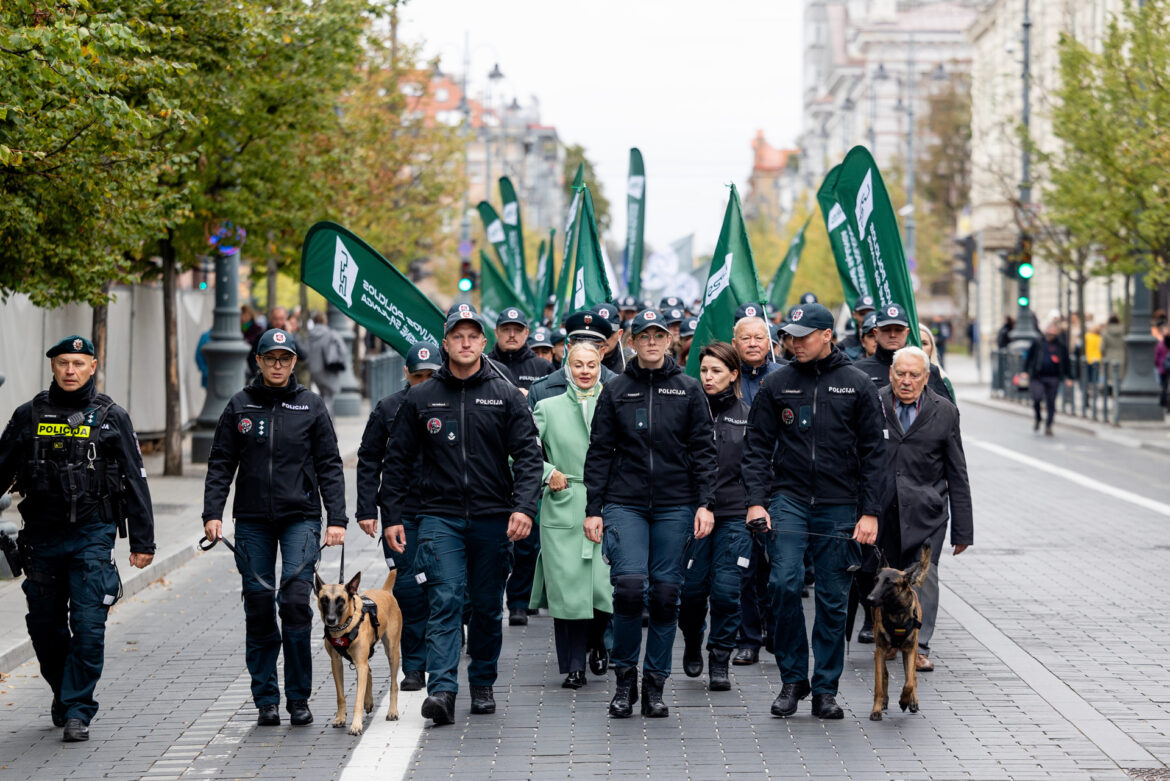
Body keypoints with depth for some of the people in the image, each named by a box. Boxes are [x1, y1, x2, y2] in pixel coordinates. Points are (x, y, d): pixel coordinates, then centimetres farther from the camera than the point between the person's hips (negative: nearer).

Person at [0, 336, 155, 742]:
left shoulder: (111, 418, 2)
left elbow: (135, 481, 3)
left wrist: (142, 541, -1)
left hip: (92, 536, -2)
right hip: (42, 536, 3)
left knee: (88, 626, -10)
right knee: (45, 627, 10)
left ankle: (77, 710, -2)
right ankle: (63, 692, 33)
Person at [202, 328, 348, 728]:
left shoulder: (311, 406, 5)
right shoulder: (240, 406, 7)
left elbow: (329, 466, 5)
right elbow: (220, 464, 7)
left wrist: (337, 519, -3)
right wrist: (212, 513, -4)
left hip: (300, 517, -2)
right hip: (252, 520, 2)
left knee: (295, 599, -13)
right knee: (259, 606, 1)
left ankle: (299, 698, -3)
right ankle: (266, 699, 9)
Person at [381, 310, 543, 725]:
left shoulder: (506, 395, 3)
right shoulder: (420, 398, 5)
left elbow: (528, 454, -2)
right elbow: (398, 460, 9)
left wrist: (524, 506, -16)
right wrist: (391, 516, 3)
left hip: (493, 518, 1)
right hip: (440, 516, -1)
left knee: (488, 606, 9)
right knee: (445, 600, -13)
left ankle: (482, 684, 24)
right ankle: (442, 690, -19)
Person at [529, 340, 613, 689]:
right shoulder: (548, 408, 8)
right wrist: (548, 473, -6)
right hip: (563, 510, 0)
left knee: (606, 587, -8)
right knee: (567, 588, -4)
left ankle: (596, 641, 23)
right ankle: (573, 666, 8)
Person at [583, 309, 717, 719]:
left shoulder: (687, 389, 7)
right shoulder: (616, 390, 7)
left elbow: (703, 450, 6)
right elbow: (599, 452, 7)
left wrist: (705, 503, -4)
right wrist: (593, 509, 2)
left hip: (675, 506, 1)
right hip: (624, 503, -1)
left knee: (666, 593, 0)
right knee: (629, 585, -15)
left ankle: (654, 685, 11)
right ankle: (625, 676, 2)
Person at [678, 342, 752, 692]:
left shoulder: (747, 416, 6)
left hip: (734, 515, 0)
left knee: (726, 590, -5)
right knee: (692, 588, 1)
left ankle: (719, 663, 7)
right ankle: (692, 645, 30)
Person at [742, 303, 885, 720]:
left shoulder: (857, 384, 3)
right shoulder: (777, 384, 5)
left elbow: (873, 451, 4)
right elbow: (757, 446, 7)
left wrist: (870, 512, -2)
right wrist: (756, 501, -6)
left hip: (839, 507, 0)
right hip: (789, 501, 0)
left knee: (833, 599, 3)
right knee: (785, 582, -16)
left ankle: (825, 689, 13)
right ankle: (792, 678, -1)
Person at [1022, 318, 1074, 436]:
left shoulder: (1061, 345, 6)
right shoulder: (1037, 342, 4)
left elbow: (1066, 362, 11)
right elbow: (1029, 357, 10)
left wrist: (1068, 377, 8)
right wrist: (1025, 372, 4)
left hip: (1053, 378, 1)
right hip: (1037, 377, -1)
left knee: (1051, 403, 2)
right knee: (1037, 397, -17)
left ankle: (1048, 426, 13)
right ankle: (1037, 419, 10)